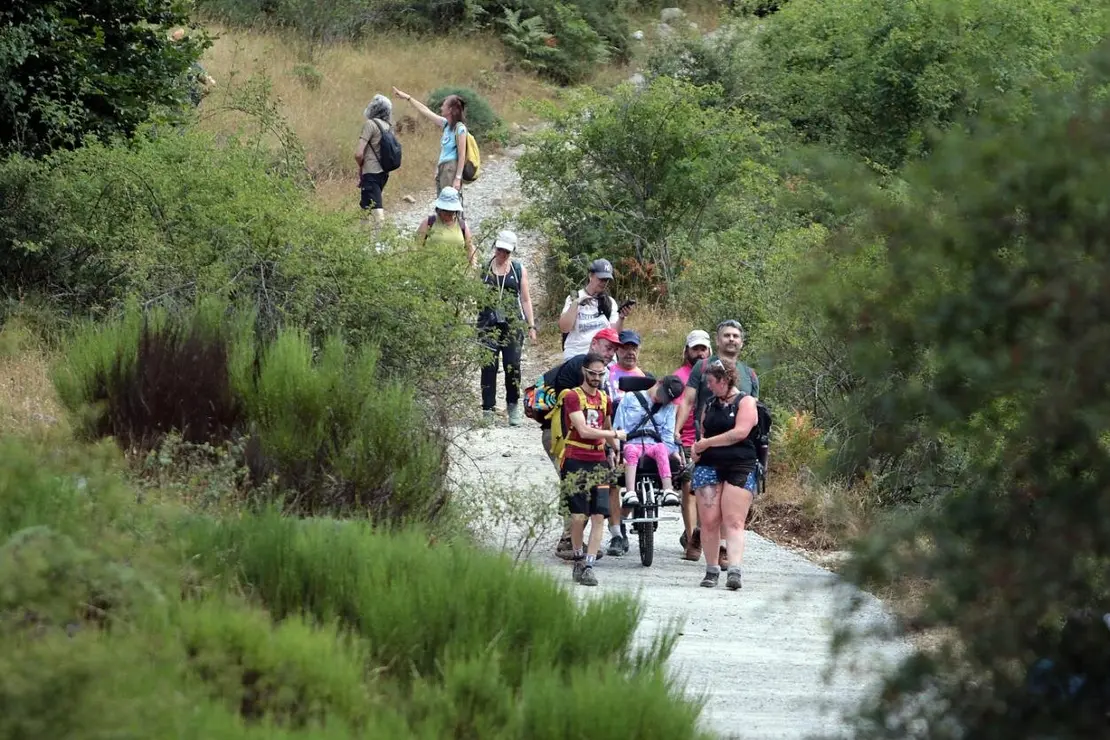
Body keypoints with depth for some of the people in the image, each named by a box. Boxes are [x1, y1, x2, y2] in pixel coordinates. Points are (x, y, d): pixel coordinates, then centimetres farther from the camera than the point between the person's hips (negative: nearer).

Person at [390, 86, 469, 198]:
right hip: (442, 170, 9)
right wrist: (408, 98, 30)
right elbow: (426, 111, 24)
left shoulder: (459, 128, -11)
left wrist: (458, 178, -19)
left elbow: (462, 156, -14)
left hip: (452, 171, -9)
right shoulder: (446, 124, 13)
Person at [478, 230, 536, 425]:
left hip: (512, 324, 0)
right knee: (489, 366, -4)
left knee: (513, 365, -5)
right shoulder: (484, 268, 7)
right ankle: (488, 408, -1)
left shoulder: (519, 270, 9)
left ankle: (513, 405, 11)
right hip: (488, 325, 0)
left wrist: (531, 325, 6)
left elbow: (525, 299, 11)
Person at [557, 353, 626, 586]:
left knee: (599, 515, -7)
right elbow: (584, 430, -14)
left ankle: (588, 566, -7)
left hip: (598, 461, 5)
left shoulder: (604, 399, 16)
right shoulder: (572, 396, -4)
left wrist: (618, 449, 19)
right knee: (578, 515, -6)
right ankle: (579, 558, 14)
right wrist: (615, 434, -6)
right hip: (575, 461, -5)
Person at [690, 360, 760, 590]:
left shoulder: (745, 402, -1)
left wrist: (707, 443, -8)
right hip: (709, 467, 5)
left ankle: (734, 570, -23)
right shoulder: (710, 405, 18)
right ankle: (711, 570, 7)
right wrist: (698, 447, 1)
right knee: (709, 521, -2)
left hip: (739, 468, -5)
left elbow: (740, 432, -13)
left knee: (733, 521, -14)